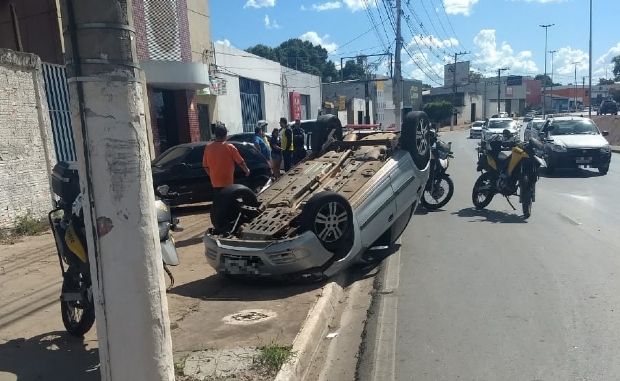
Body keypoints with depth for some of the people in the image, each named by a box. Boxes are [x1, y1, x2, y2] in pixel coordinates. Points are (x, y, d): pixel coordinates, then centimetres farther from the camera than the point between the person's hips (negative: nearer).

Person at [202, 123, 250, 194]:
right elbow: (241, 162, -5)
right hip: (227, 181, -4)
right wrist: (247, 170, 14)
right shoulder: (230, 147, -11)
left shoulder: (208, 148, -1)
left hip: (215, 182, 4)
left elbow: (205, 166, 6)